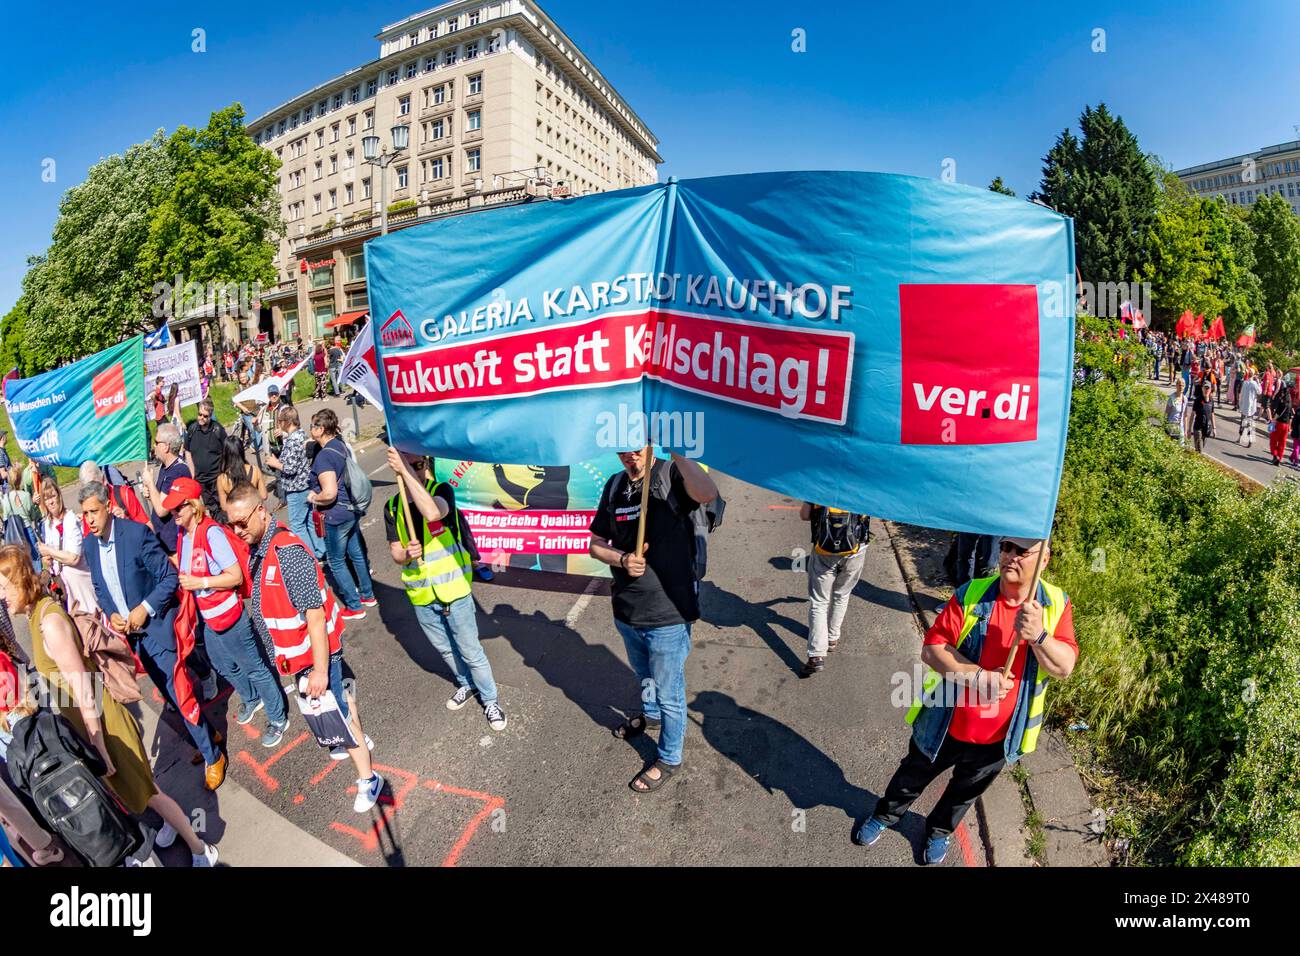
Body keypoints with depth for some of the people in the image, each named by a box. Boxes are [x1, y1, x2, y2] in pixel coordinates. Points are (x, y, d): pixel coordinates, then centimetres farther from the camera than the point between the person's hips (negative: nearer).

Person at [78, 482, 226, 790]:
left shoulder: (137, 533, -18)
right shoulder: (90, 545, 1)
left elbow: (170, 577, -14)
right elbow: (99, 588, 13)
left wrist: (144, 608, -20)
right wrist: (111, 614, -4)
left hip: (155, 625, -6)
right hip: (128, 631, 6)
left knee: (177, 692, -4)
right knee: (170, 693, 16)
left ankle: (212, 756, 11)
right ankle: (204, 735, 34)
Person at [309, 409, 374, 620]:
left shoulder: (324, 456, -22)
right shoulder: (342, 445, 5)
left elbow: (329, 493, -29)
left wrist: (313, 498, -8)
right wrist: (318, 492, 17)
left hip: (336, 516, -9)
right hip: (352, 509, 9)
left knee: (336, 562, 6)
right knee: (356, 553, 20)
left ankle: (354, 607, 15)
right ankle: (368, 595, 33)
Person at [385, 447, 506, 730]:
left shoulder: (442, 491, -16)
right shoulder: (393, 507, -2)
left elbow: (432, 511, -40)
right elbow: (396, 555, 1)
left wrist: (406, 471, -40)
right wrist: (407, 554, -23)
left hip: (453, 591, -5)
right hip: (421, 595, 5)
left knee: (471, 652, 6)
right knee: (445, 649, 24)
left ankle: (490, 700, 28)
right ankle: (466, 684, 49)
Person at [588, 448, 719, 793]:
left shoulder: (671, 474, -19)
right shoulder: (615, 486, 1)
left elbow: (707, 494, -42)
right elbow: (596, 544, 6)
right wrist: (622, 559, -14)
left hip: (668, 614, -6)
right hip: (627, 611, 6)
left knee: (669, 693, 14)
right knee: (643, 675, 32)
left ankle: (668, 758, 38)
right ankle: (651, 713, 61)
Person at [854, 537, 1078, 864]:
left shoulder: (1057, 604, -11)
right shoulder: (971, 594, -17)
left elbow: (1064, 667, -17)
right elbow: (931, 649, -20)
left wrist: (1038, 635, -36)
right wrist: (978, 677, -33)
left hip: (999, 736, 2)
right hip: (945, 724, -1)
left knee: (966, 790, 28)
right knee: (914, 775, 23)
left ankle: (939, 830, 57)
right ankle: (886, 815, 52)